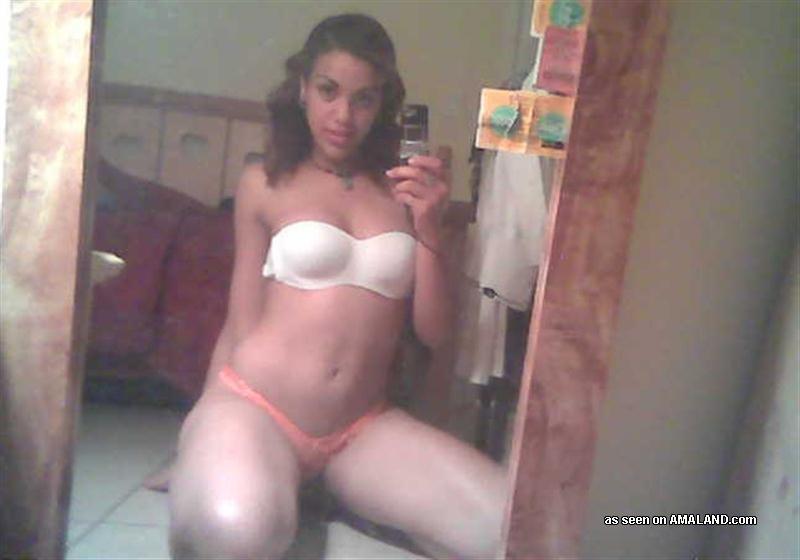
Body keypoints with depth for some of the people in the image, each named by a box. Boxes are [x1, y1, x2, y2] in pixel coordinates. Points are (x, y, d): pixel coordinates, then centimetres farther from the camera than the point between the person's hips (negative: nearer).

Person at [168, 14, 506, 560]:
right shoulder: (264, 185, 3)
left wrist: (428, 226, -10)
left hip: (362, 428, 3)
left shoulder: (407, 188, 6)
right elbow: (241, 323, 9)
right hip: (254, 405, -3)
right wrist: (203, 435, 13)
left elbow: (435, 333, 4)